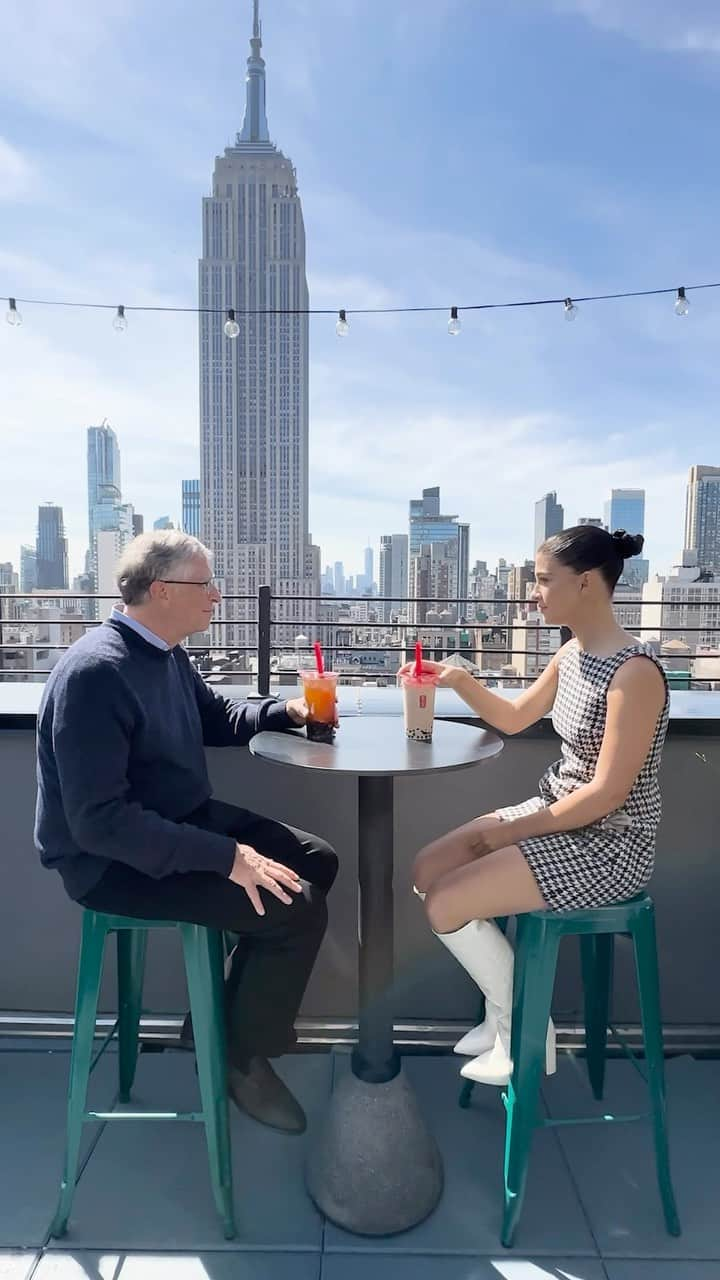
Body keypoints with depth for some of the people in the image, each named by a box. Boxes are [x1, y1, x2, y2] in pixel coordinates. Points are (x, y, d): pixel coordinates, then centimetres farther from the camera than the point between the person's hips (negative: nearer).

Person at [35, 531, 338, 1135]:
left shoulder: (167, 652, 2)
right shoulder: (95, 672, -25)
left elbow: (218, 717, 21)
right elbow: (100, 821, -29)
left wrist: (286, 710, 4)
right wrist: (226, 856, -30)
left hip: (184, 819, 9)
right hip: (114, 858, -9)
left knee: (317, 859, 9)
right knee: (296, 907, -19)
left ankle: (239, 1011, 24)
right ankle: (243, 1057, 10)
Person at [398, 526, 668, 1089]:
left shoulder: (635, 672, -24)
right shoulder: (571, 655, 3)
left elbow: (607, 794, -24)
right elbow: (514, 719, 15)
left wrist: (511, 832, -17)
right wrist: (460, 681, -1)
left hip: (609, 844, -9)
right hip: (558, 814, 9)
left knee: (447, 905, -14)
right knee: (428, 869, 5)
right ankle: (503, 1012, 21)